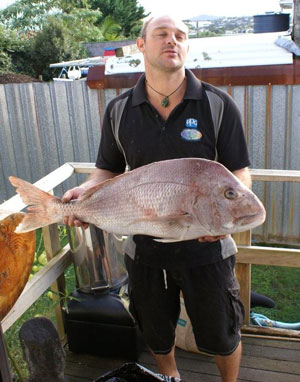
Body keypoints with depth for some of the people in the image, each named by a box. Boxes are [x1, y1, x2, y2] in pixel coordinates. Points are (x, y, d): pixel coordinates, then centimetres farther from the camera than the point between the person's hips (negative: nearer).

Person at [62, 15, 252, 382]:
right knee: (156, 333, 25)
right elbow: (108, 170, 8)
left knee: (222, 336, 17)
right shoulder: (118, 110, -1)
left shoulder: (218, 104, -8)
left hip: (207, 247, -2)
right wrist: (86, 190, -13)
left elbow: (240, 172, -6)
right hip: (146, 249, 3)